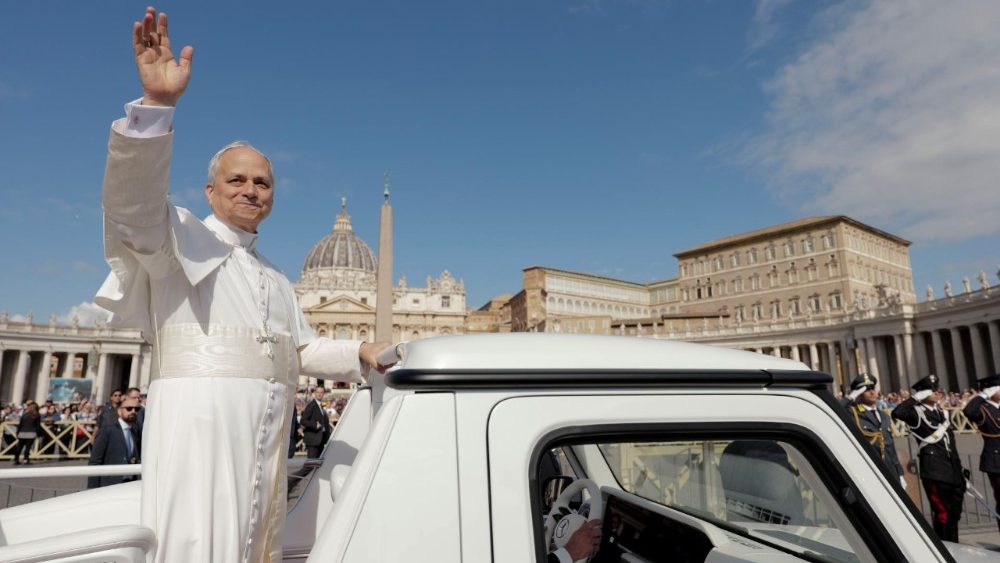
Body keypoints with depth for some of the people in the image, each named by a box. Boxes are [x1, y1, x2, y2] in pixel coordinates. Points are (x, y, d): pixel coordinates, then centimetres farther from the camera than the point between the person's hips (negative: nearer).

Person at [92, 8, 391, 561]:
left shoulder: (276, 280, 26)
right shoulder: (180, 236, 8)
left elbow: (302, 350, 28)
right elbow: (133, 199, -13)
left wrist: (360, 352, 12)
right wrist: (156, 103, -26)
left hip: (266, 432, 7)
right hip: (199, 419, -6)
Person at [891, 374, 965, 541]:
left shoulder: (942, 413, 17)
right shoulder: (917, 413, -5)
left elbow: (952, 443, 19)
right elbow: (896, 413, -29)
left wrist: (961, 469, 16)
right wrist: (915, 398, -18)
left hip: (953, 470, 7)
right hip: (934, 471, -7)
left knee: (955, 513, 14)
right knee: (942, 513, -4)